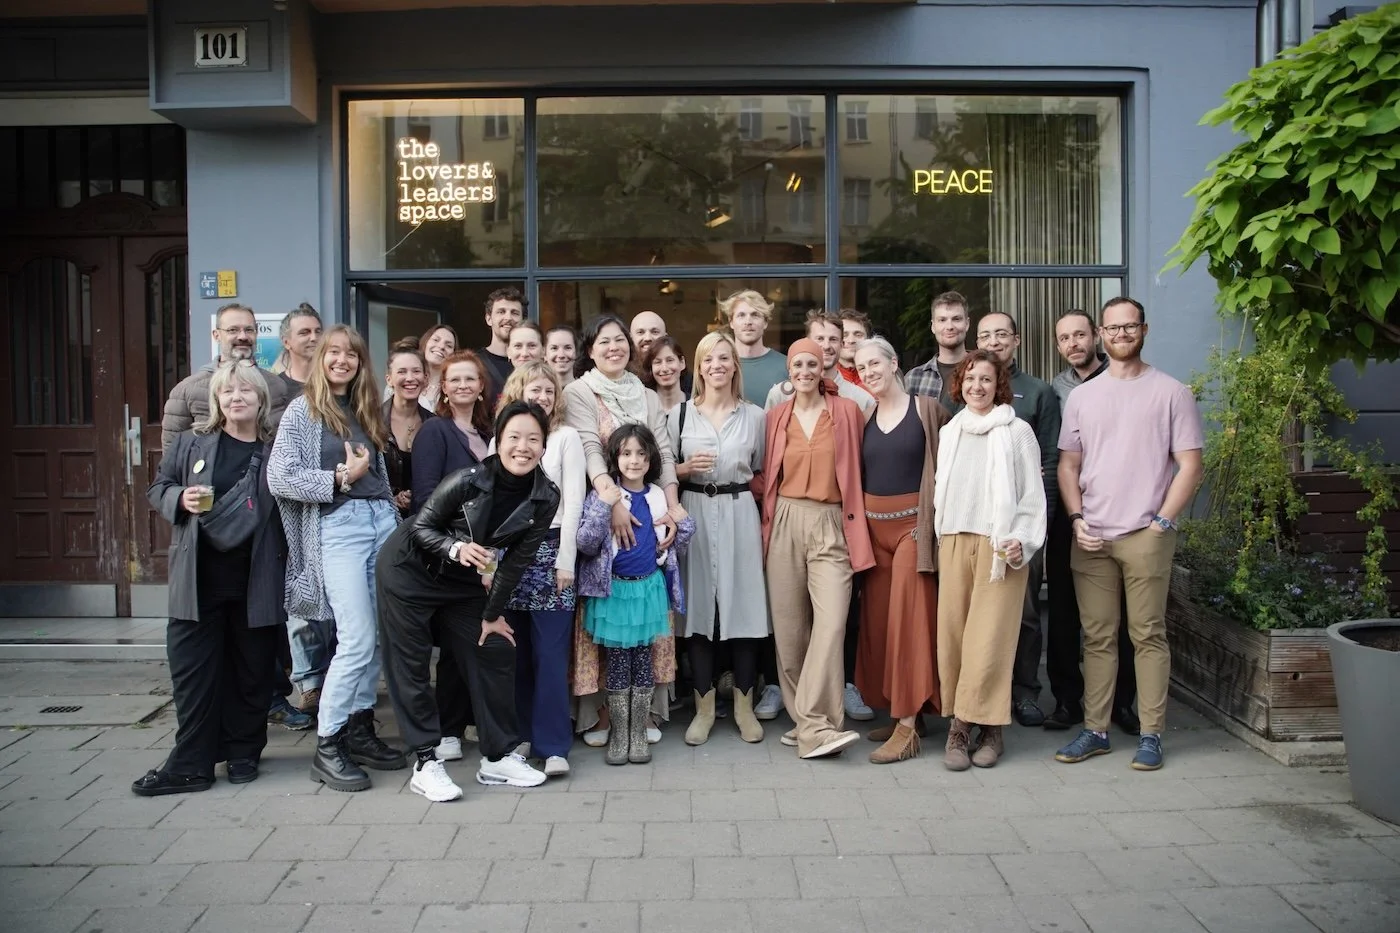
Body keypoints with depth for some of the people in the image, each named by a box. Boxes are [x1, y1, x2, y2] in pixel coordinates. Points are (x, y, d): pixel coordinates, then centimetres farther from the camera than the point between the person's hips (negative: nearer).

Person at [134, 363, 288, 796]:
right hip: (199, 579, 1)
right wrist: (180, 498, -10)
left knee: (252, 670, 9)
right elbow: (157, 488, 13)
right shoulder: (190, 442, 6)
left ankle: (243, 753, 24)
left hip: (257, 582, -1)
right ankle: (190, 765, 12)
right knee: (192, 669, 3)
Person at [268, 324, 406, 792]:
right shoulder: (304, 410, 1)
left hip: (381, 519, 6)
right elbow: (279, 478, -8)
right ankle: (327, 747, 1)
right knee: (357, 641, -11)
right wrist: (341, 478, -9)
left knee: (379, 637, 5)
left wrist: (393, 515, 11)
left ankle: (359, 729, 18)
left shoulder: (367, 409, 17)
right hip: (338, 525, -6)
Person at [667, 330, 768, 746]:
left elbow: (761, 474, 12)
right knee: (699, 607, 1)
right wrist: (687, 468, -10)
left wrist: (765, 523, -1)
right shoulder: (680, 414, 6)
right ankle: (704, 706, 13)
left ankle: (744, 705, 13)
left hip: (739, 515, 0)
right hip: (695, 513, 0)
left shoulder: (754, 416, 8)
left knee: (743, 605, 0)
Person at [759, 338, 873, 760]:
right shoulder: (776, 416, 11)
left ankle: (812, 725, -12)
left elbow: (857, 468, 7)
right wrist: (768, 521, 8)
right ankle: (813, 723, 11)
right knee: (789, 625, 1)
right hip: (786, 523, 2)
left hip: (831, 525, -2)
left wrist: (857, 527, 3)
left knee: (831, 620, -15)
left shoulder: (847, 411, 5)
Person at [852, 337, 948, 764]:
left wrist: (938, 514, -11)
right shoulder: (863, 417, 10)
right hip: (874, 525, 5)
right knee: (877, 620, 6)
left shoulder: (926, 409, -3)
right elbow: (855, 474, 12)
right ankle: (902, 712, 19)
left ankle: (907, 727, -4)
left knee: (908, 617, -8)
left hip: (914, 522, -5)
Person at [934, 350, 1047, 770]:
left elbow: (1032, 494, 0)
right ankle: (960, 726, 9)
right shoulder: (949, 432, 15)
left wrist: (1022, 541, -10)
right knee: (952, 634, 1)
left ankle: (987, 726, 5)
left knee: (989, 637, -7)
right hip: (954, 542, 4)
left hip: (998, 545, -4)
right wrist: (940, 536, 9)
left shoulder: (1017, 431, 1)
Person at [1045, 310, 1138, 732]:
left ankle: (1121, 699, 18)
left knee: (1119, 610, 5)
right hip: (1066, 511, 3)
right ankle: (1067, 698, 17)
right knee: (1063, 609, 6)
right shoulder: (1055, 388, 9)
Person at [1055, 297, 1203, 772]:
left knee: (1148, 635, 0)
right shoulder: (1081, 396, 12)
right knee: (1097, 637, 7)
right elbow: (1068, 465, 13)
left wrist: (1161, 522, -8)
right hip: (1090, 537, 3)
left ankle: (1151, 734, 9)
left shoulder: (1171, 392, 2)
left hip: (1146, 536, -3)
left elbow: (1190, 466, -1)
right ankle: (1095, 730, 15)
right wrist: (1077, 519, 0)